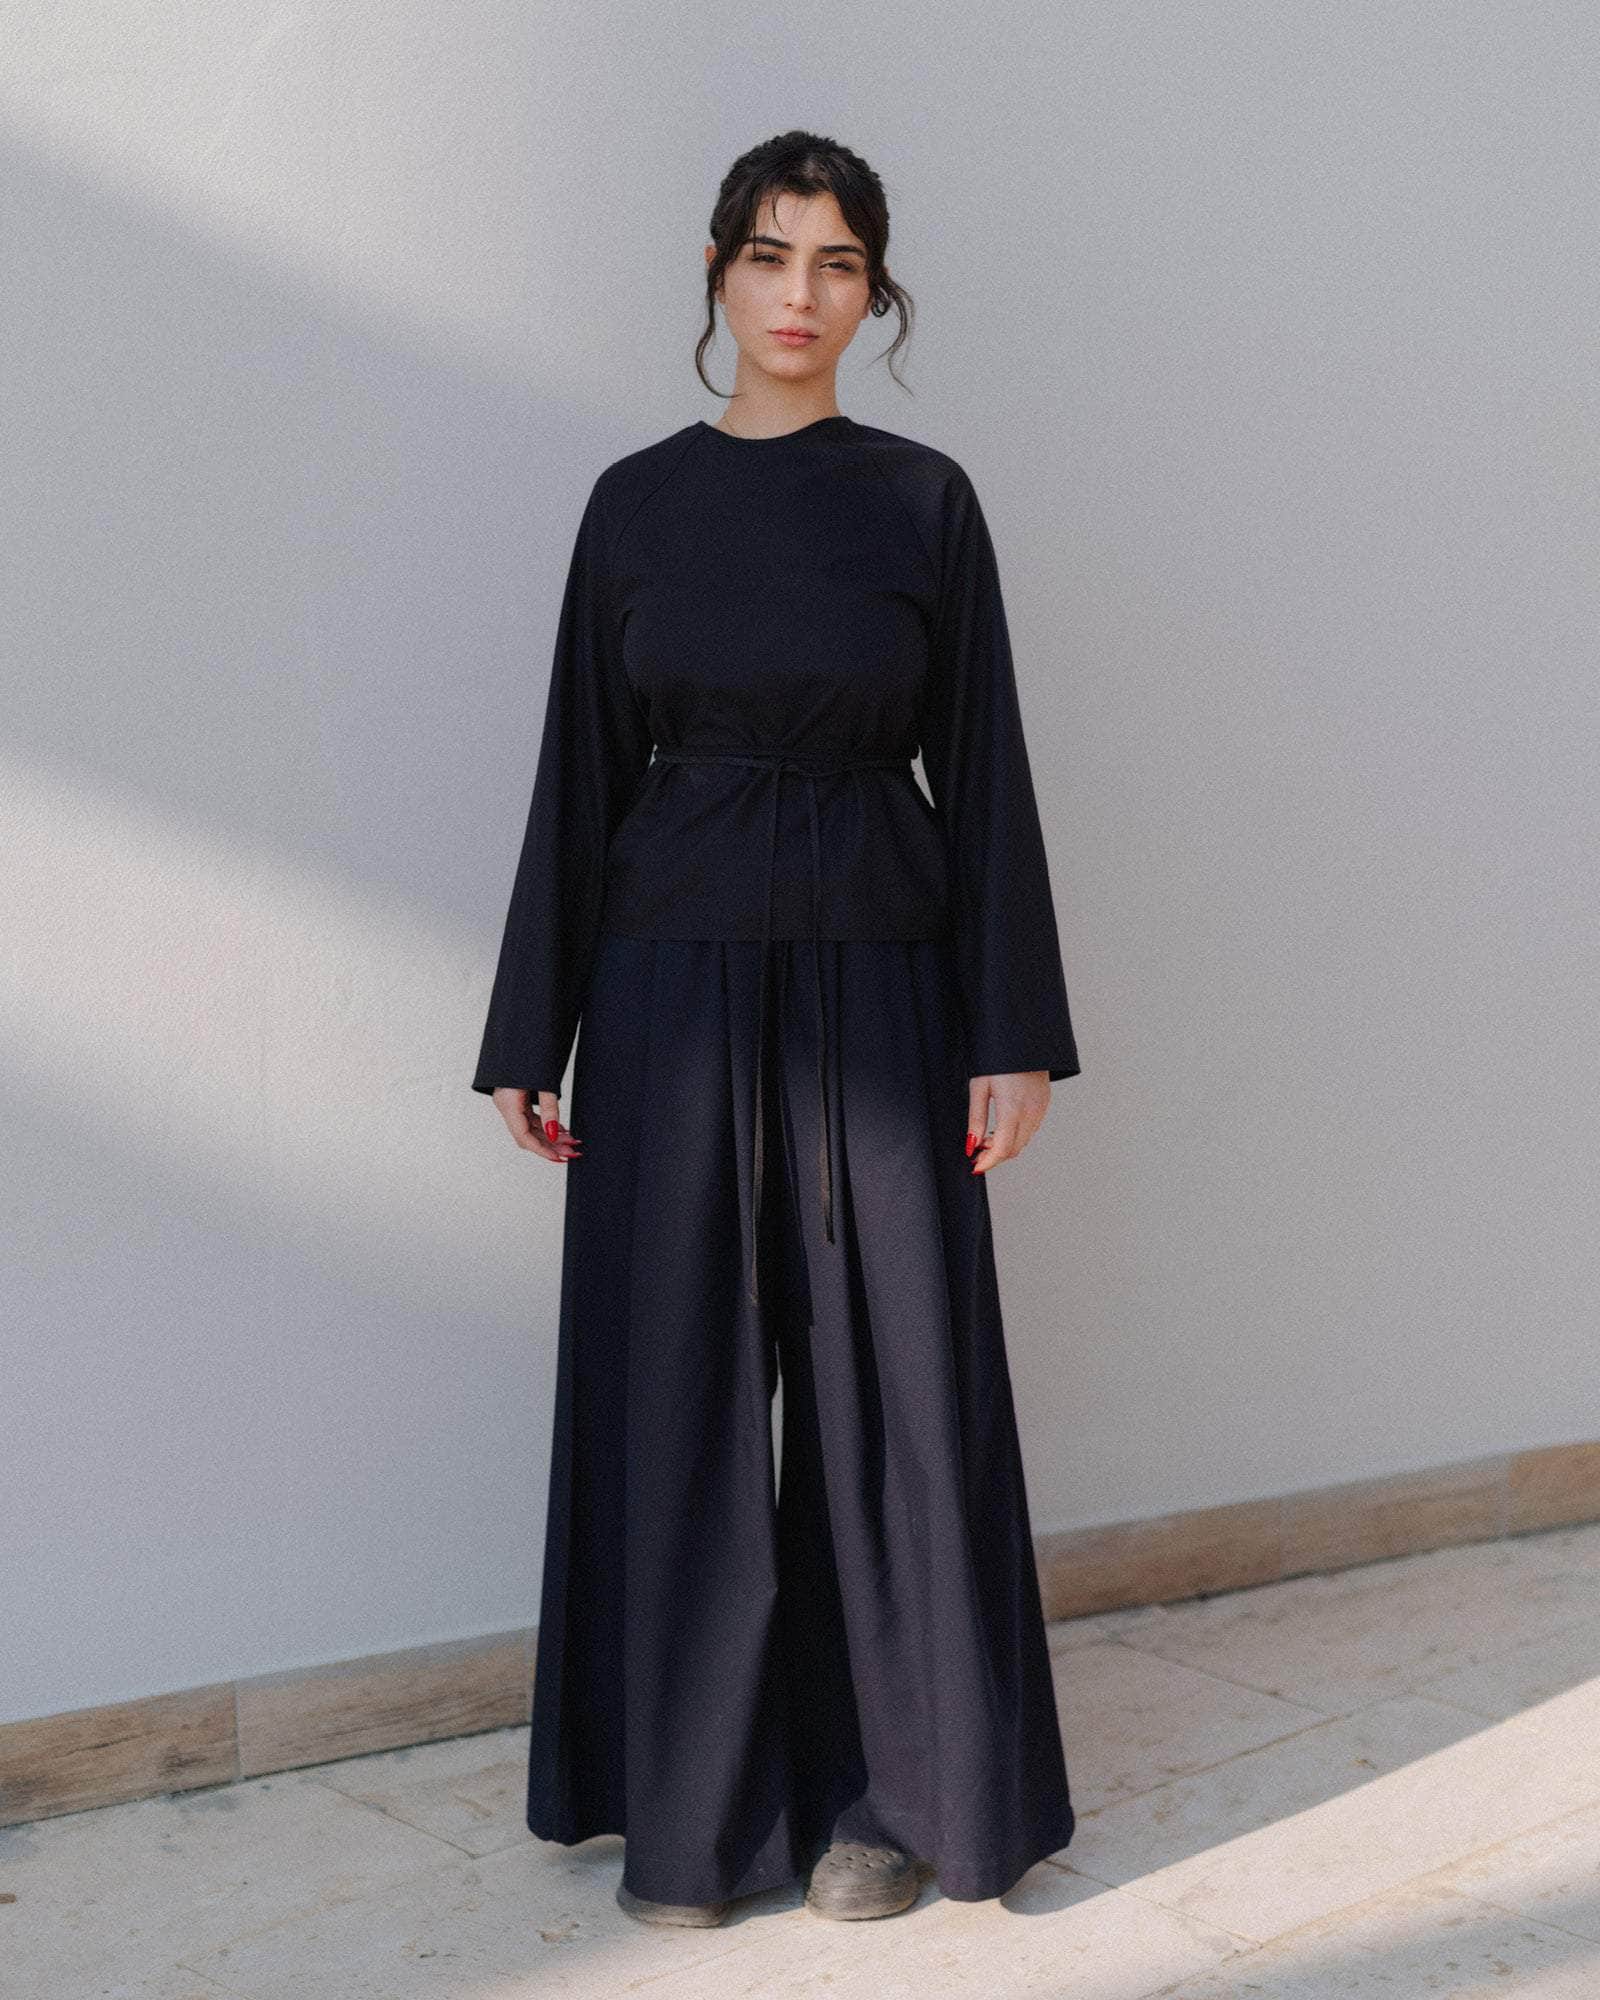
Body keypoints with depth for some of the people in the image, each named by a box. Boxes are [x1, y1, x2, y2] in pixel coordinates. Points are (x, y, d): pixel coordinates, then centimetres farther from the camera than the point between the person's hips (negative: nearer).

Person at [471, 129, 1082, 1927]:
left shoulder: (923, 499, 2)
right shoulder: (635, 501, 5)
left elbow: (984, 771, 1)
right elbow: (581, 774, 5)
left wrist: (1015, 1033, -5)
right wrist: (528, 1033, 2)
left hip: (874, 982, -1)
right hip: (672, 983, 1)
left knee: (886, 1374, 3)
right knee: (672, 1381, 4)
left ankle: (887, 1788, 20)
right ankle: (695, 1801, 19)